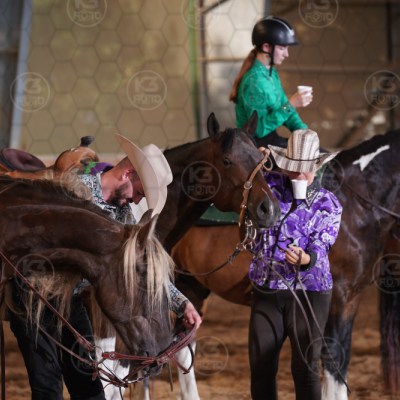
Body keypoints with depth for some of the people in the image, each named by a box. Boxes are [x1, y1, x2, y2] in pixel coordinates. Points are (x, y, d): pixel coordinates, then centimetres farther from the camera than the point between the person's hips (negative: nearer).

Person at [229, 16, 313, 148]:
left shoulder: (271, 73, 7)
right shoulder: (253, 81, -22)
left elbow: (284, 109, 14)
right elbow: (260, 129, -23)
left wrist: (304, 132, -3)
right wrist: (291, 104, -25)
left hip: (271, 138, 9)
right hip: (257, 145, -9)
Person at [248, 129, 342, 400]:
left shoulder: (328, 204, -2)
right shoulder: (269, 186, 3)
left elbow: (321, 247, -13)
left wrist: (305, 259, -36)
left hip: (309, 292, -2)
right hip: (266, 291, 2)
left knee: (305, 368, -1)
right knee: (260, 366, 5)